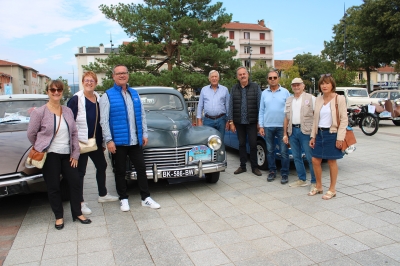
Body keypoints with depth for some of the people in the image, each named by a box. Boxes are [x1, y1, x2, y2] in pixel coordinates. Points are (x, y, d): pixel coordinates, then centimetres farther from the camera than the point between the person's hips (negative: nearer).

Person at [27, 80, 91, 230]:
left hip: (67, 154, 4)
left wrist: (75, 154, 2)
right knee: (54, 187, 4)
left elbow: (74, 133, 6)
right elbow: (31, 134, -1)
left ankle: (77, 214, 20)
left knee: (75, 182, 5)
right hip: (50, 155, -4)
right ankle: (59, 217, 19)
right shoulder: (39, 112, -7)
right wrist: (42, 148, 9)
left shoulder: (68, 111, 5)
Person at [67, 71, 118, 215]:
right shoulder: (75, 99, -11)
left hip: (95, 142, 7)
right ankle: (80, 202, 15)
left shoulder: (98, 98, 7)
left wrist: (102, 141, 13)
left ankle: (103, 195, 36)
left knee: (102, 166, 17)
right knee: (80, 172, 3)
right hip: (81, 142, -7)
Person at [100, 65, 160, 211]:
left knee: (141, 168, 7)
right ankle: (123, 199, 22)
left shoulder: (134, 93, 10)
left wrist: (144, 134, 7)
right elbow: (104, 120, -8)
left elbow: (142, 115, 12)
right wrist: (109, 140, -14)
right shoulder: (108, 95, -4)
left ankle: (146, 198, 17)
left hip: (135, 140, 4)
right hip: (118, 141, -4)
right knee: (120, 171, 8)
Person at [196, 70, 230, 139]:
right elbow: (200, 106, 9)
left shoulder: (225, 89, 6)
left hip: (221, 120, 0)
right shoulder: (204, 89, 9)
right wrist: (199, 120, 4)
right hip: (207, 120, 1)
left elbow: (228, 106, 6)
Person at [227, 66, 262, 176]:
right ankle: (242, 166, 21)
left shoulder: (255, 87, -1)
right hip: (239, 122, 3)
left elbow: (260, 104, -2)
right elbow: (231, 106, 6)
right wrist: (231, 122, 1)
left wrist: (259, 121, -6)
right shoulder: (234, 89, 6)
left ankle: (254, 167, 14)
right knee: (241, 144, 10)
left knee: (253, 144, 2)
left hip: (252, 122, -2)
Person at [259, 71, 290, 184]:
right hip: (268, 127, 3)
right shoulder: (264, 93, 8)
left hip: (282, 126, -2)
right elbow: (261, 110, 9)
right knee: (270, 151, 10)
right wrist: (261, 126, 3)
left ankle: (285, 174, 9)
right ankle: (272, 171, 22)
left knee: (284, 152, -1)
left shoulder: (285, 92, 1)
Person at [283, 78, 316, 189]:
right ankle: (302, 180, 22)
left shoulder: (311, 98, 1)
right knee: (296, 157, 10)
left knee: (310, 158, -3)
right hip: (293, 131, 6)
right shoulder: (289, 100, 17)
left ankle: (314, 182, 6)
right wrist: (285, 134, 12)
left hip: (306, 131, -6)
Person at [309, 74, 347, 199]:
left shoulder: (339, 99, -6)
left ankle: (332, 189, 18)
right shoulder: (318, 100, 9)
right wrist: (313, 136, 9)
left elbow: (344, 120, -9)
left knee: (332, 162, 4)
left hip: (332, 134, -5)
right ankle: (318, 186, 25)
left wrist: (340, 138, -14)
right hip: (320, 133, 5)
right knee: (315, 161, 7)